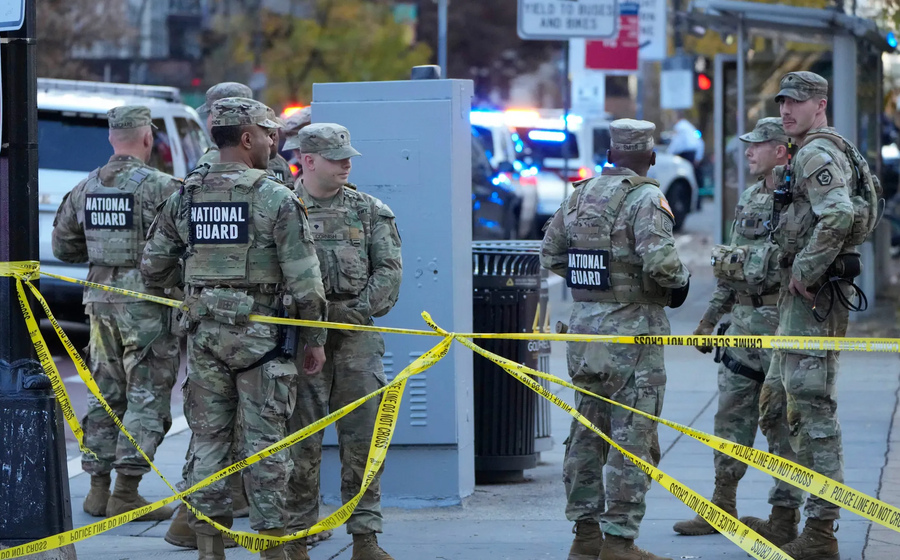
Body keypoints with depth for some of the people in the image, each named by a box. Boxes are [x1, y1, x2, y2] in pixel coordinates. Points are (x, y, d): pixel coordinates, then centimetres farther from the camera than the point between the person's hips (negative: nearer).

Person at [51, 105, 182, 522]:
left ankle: (99, 487, 16)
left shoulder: (86, 189, 8)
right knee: (147, 397, -2)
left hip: (101, 300, 6)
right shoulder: (160, 187, -13)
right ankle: (126, 490, -6)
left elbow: (63, 246, 16)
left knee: (105, 393, 14)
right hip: (147, 301, -6)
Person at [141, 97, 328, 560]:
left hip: (204, 331, 4)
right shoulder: (276, 199, -10)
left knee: (207, 439, 9)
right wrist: (315, 340, -1)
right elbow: (304, 279, -11)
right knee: (264, 444, 0)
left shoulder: (184, 198, 5)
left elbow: (153, 269, 9)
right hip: (261, 333, -4)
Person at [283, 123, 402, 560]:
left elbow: (389, 270, 5)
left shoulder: (370, 211, 10)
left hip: (357, 335, 2)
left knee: (362, 437, 1)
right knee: (300, 439, 1)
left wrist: (357, 311, -7)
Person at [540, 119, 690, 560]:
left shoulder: (580, 194, 8)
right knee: (633, 439, -3)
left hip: (584, 326, 7)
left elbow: (551, 254, 14)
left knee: (587, 433, 15)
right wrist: (681, 279, -5)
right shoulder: (645, 198, -13)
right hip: (631, 330, -7)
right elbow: (660, 262, -24)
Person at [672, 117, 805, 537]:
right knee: (732, 415, 11)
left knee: (783, 420, -3)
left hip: (781, 322, -8)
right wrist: (710, 317, 21)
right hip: (743, 321, 8)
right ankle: (723, 507, 20)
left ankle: (784, 514, 2)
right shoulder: (748, 200, 16)